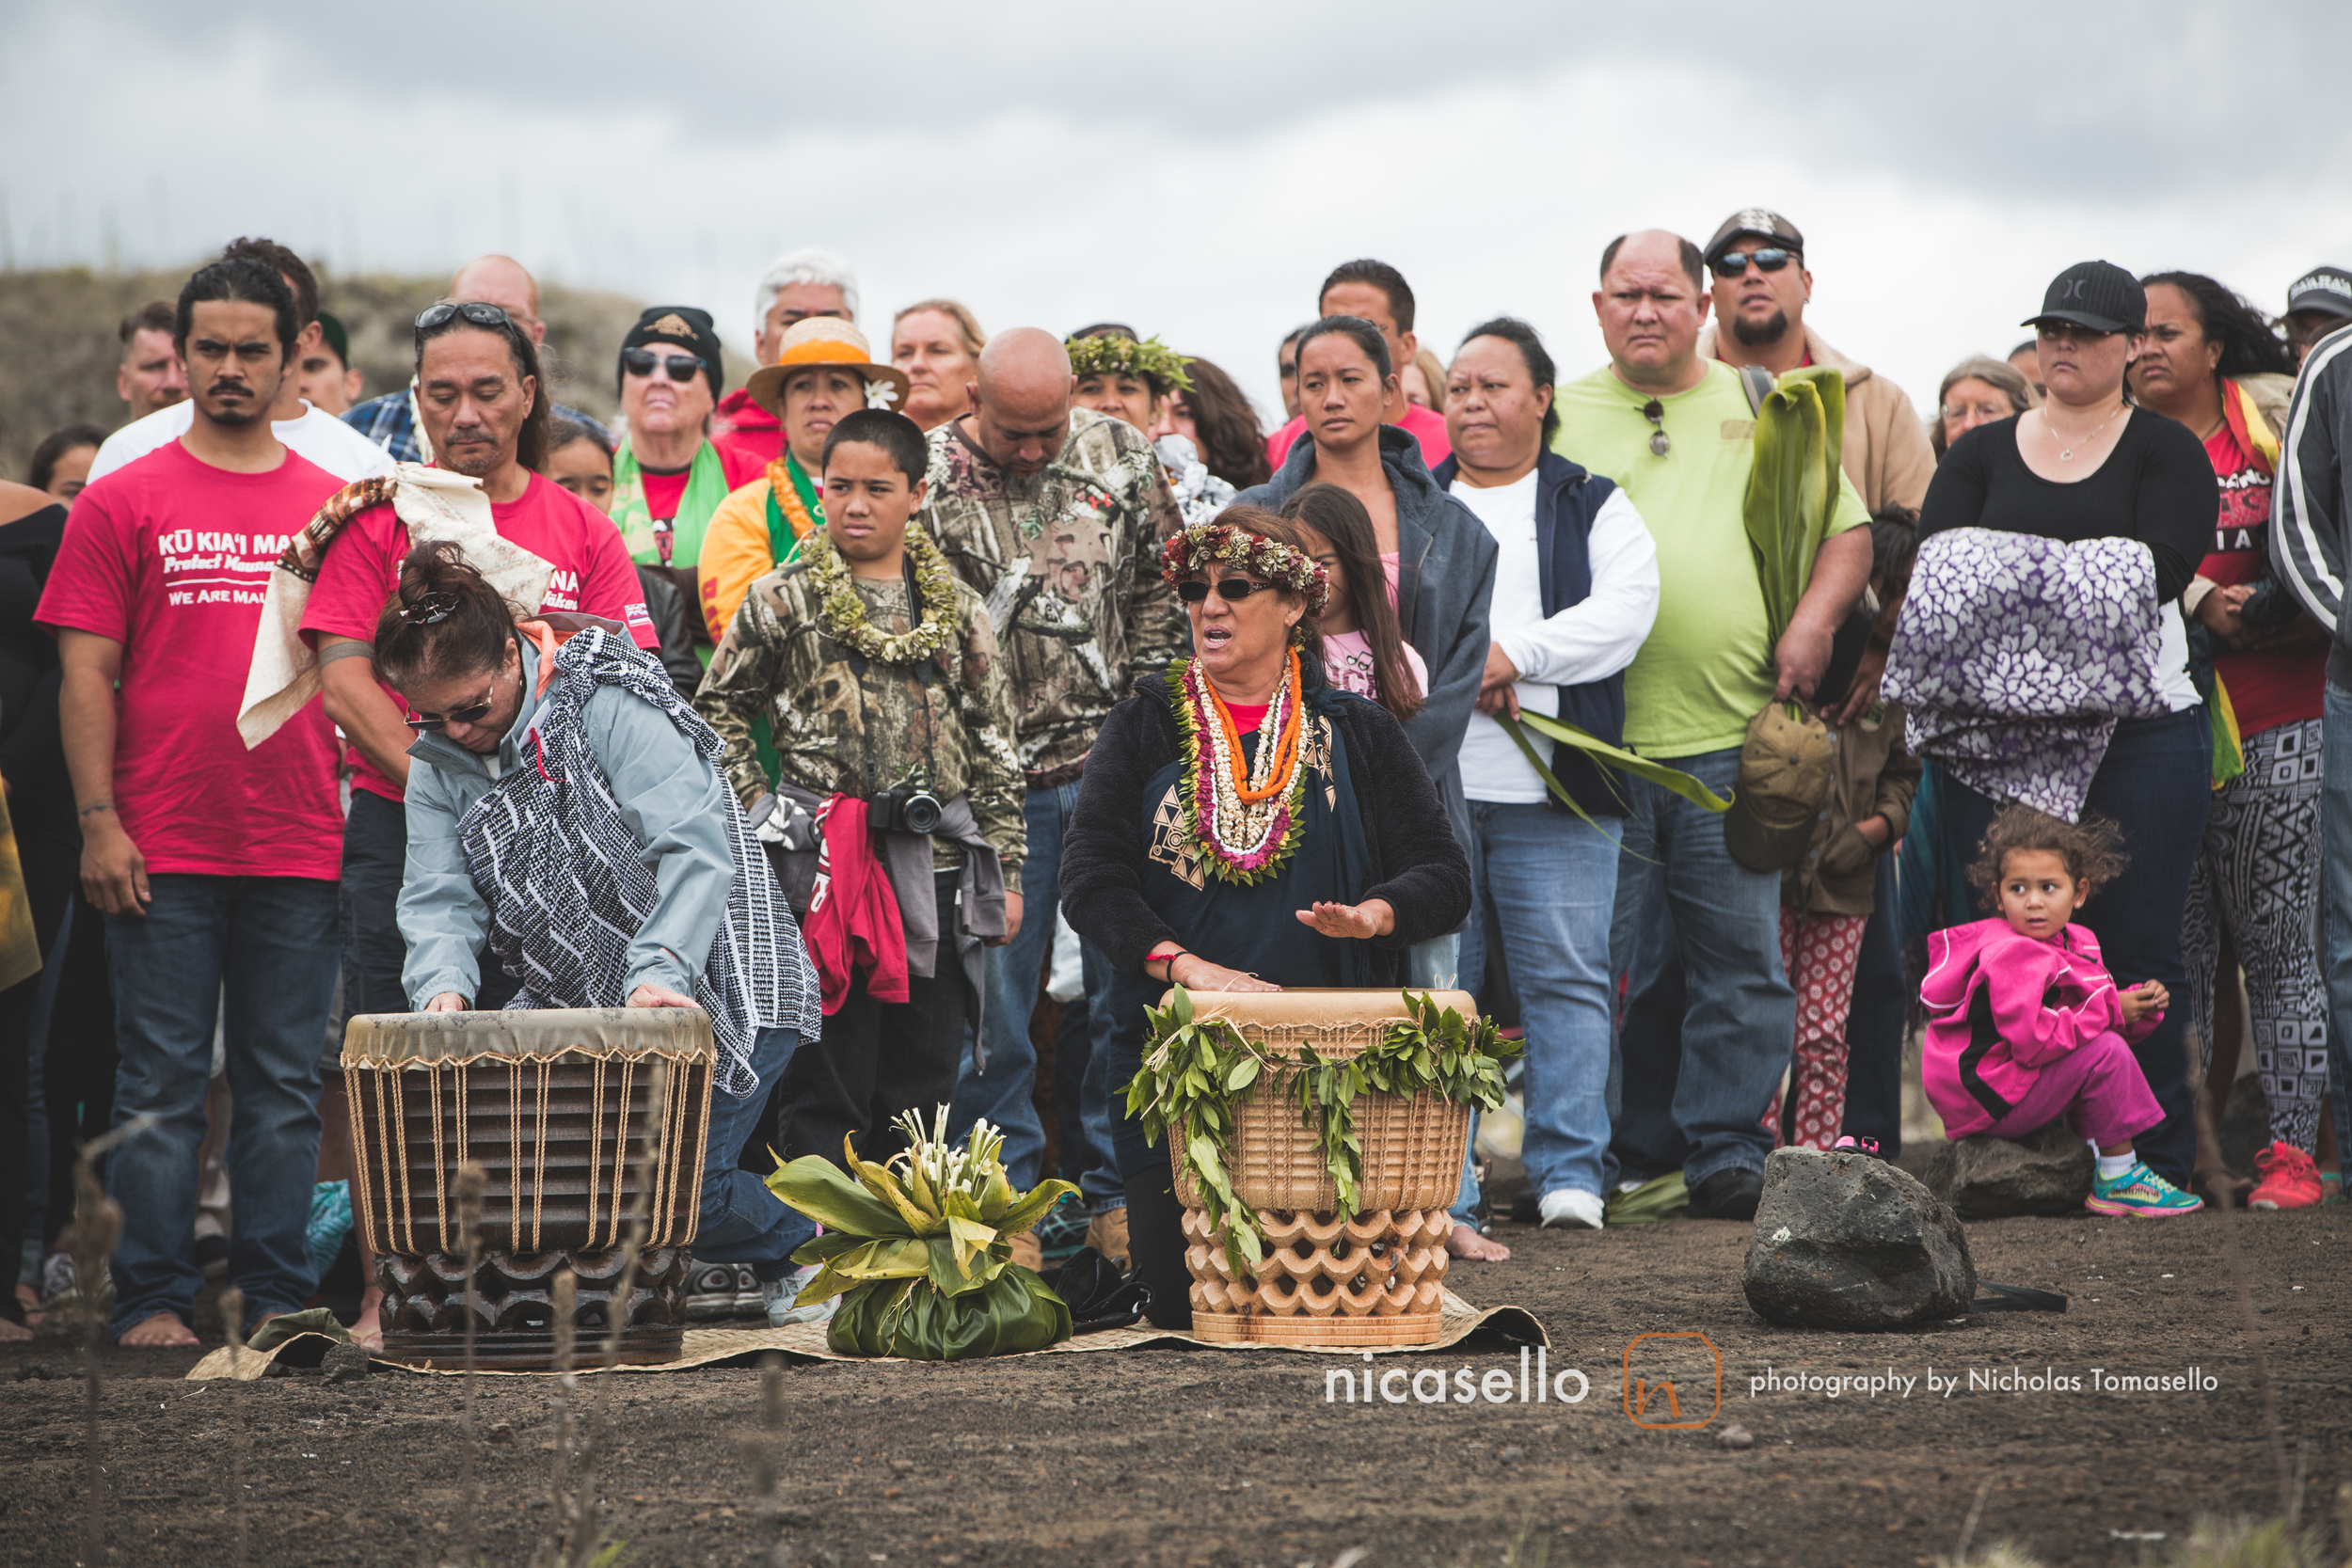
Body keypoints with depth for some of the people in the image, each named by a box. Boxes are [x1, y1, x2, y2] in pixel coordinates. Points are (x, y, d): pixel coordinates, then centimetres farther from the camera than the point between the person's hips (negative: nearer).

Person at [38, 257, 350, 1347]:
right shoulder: (123, 502, 3)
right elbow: (87, 674, 1)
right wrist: (99, 823, -7)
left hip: (301, 848, 2)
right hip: (163, 849, -2)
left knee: (287, 1082, 6)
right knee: (161, 1081, 0)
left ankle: (278, 1292, 12)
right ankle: (153, 1297, 5)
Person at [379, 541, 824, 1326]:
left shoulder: (609, 702, -17)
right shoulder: (438, 761, 4)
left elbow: (696, 847, -25)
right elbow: (438, 897, -4)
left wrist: (659, 971, -38)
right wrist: (445, 985, -26)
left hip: (709, 988, -7)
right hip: (583, 1008, 7)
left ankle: (795, 1244, 18)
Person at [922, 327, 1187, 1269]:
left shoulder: (1121, 455, 4)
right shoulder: (926, 481, -4)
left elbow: (1163, 588, 12)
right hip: (994, 778, -2)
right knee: (993, 997, 0)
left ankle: (1119, 1194, 15)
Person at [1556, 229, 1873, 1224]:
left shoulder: (1764, 411, 14)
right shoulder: (1558, 416, 11)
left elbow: (1847, 528, 15)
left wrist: (1812, 623, -2)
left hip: (1730, 734, 0)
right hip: (1598, 739, 0)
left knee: (1740, 955, -2)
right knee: (1622, 964, 2)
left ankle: (1727, 1153, 5)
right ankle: (1632, 1158, 11)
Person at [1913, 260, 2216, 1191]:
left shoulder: (2165, 453, 7)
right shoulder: (1981, 454, 16)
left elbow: (2160, 565, -10)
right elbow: (1933, 563, 1)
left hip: (2136, 725, -2)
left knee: (2136, 952, -3)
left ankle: (2155, 1158, 3)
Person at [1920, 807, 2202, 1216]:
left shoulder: (2075, 942, 8)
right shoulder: (2010, 955, -22)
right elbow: (2033, 1040, -29)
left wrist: (2142, 1004, -8)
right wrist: (2111, 1010, -23)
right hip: (1985, 1098, -10)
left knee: (2126, 1050, 12)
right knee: (2105, 1052, -18)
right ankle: (2119, 1180, -10)